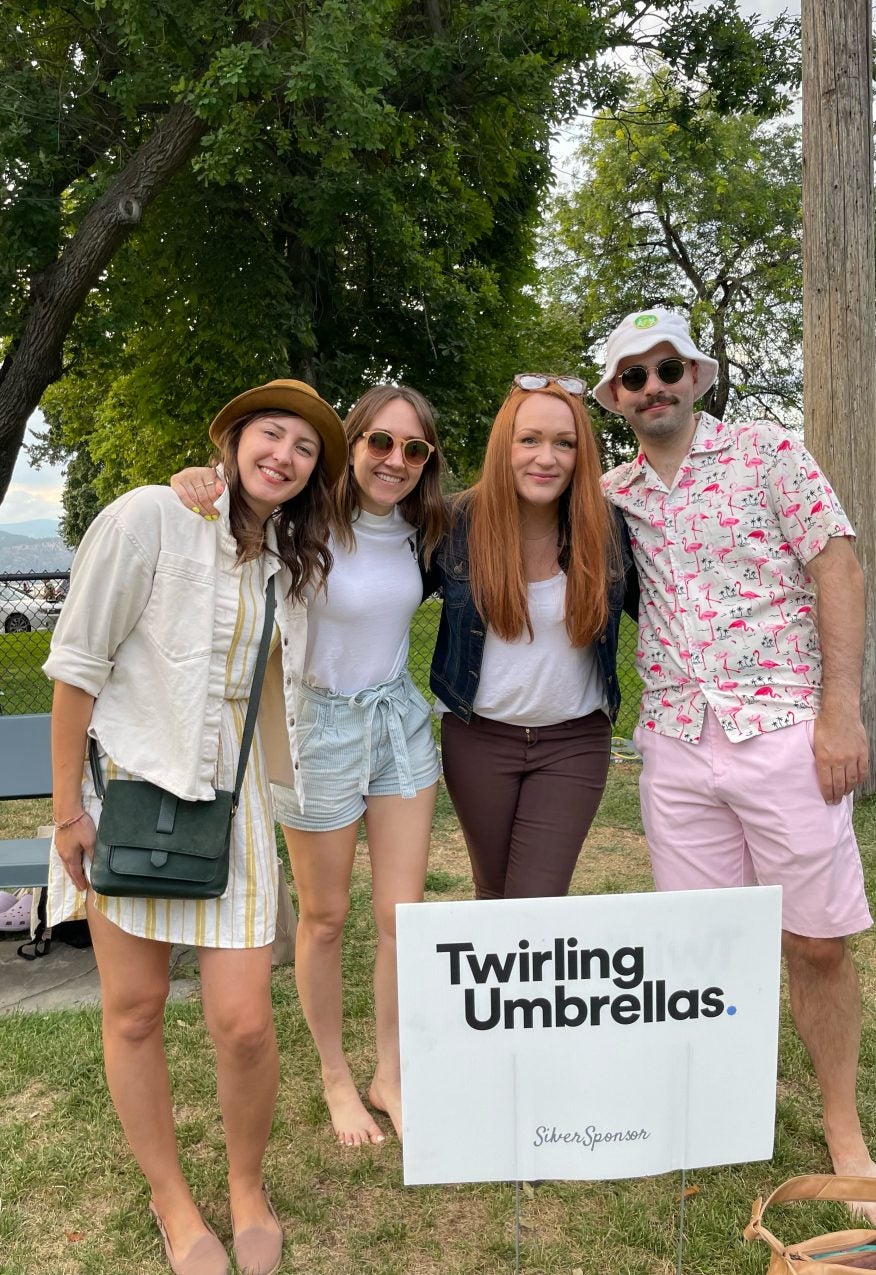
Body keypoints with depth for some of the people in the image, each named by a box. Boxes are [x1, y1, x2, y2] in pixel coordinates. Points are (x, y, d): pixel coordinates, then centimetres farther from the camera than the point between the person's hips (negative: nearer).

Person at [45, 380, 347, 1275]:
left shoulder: (290, 559, 7)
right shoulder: (150, 516, -11)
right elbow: (79, 661, -9)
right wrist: (67, 806, -9)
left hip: (231, 796, 4)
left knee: (243, 1024, -2)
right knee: (134, 1010, 8)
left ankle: (247, 1191, 27)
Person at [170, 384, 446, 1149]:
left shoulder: (415, 529, 1)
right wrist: (197, 486, -36)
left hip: (401, 720, 5)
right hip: (321, 725, -4)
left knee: (403, 914, 6)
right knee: (325, 918, 11)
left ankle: (391, 1076, 28)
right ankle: (336, 1078, 34)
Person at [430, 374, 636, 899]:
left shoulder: (608, 528, -10)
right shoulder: (461, 522, -12)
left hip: (574, 742, -1)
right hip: (479, 737, 1)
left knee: (537, 903, -3)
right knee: (495, 895, 16)